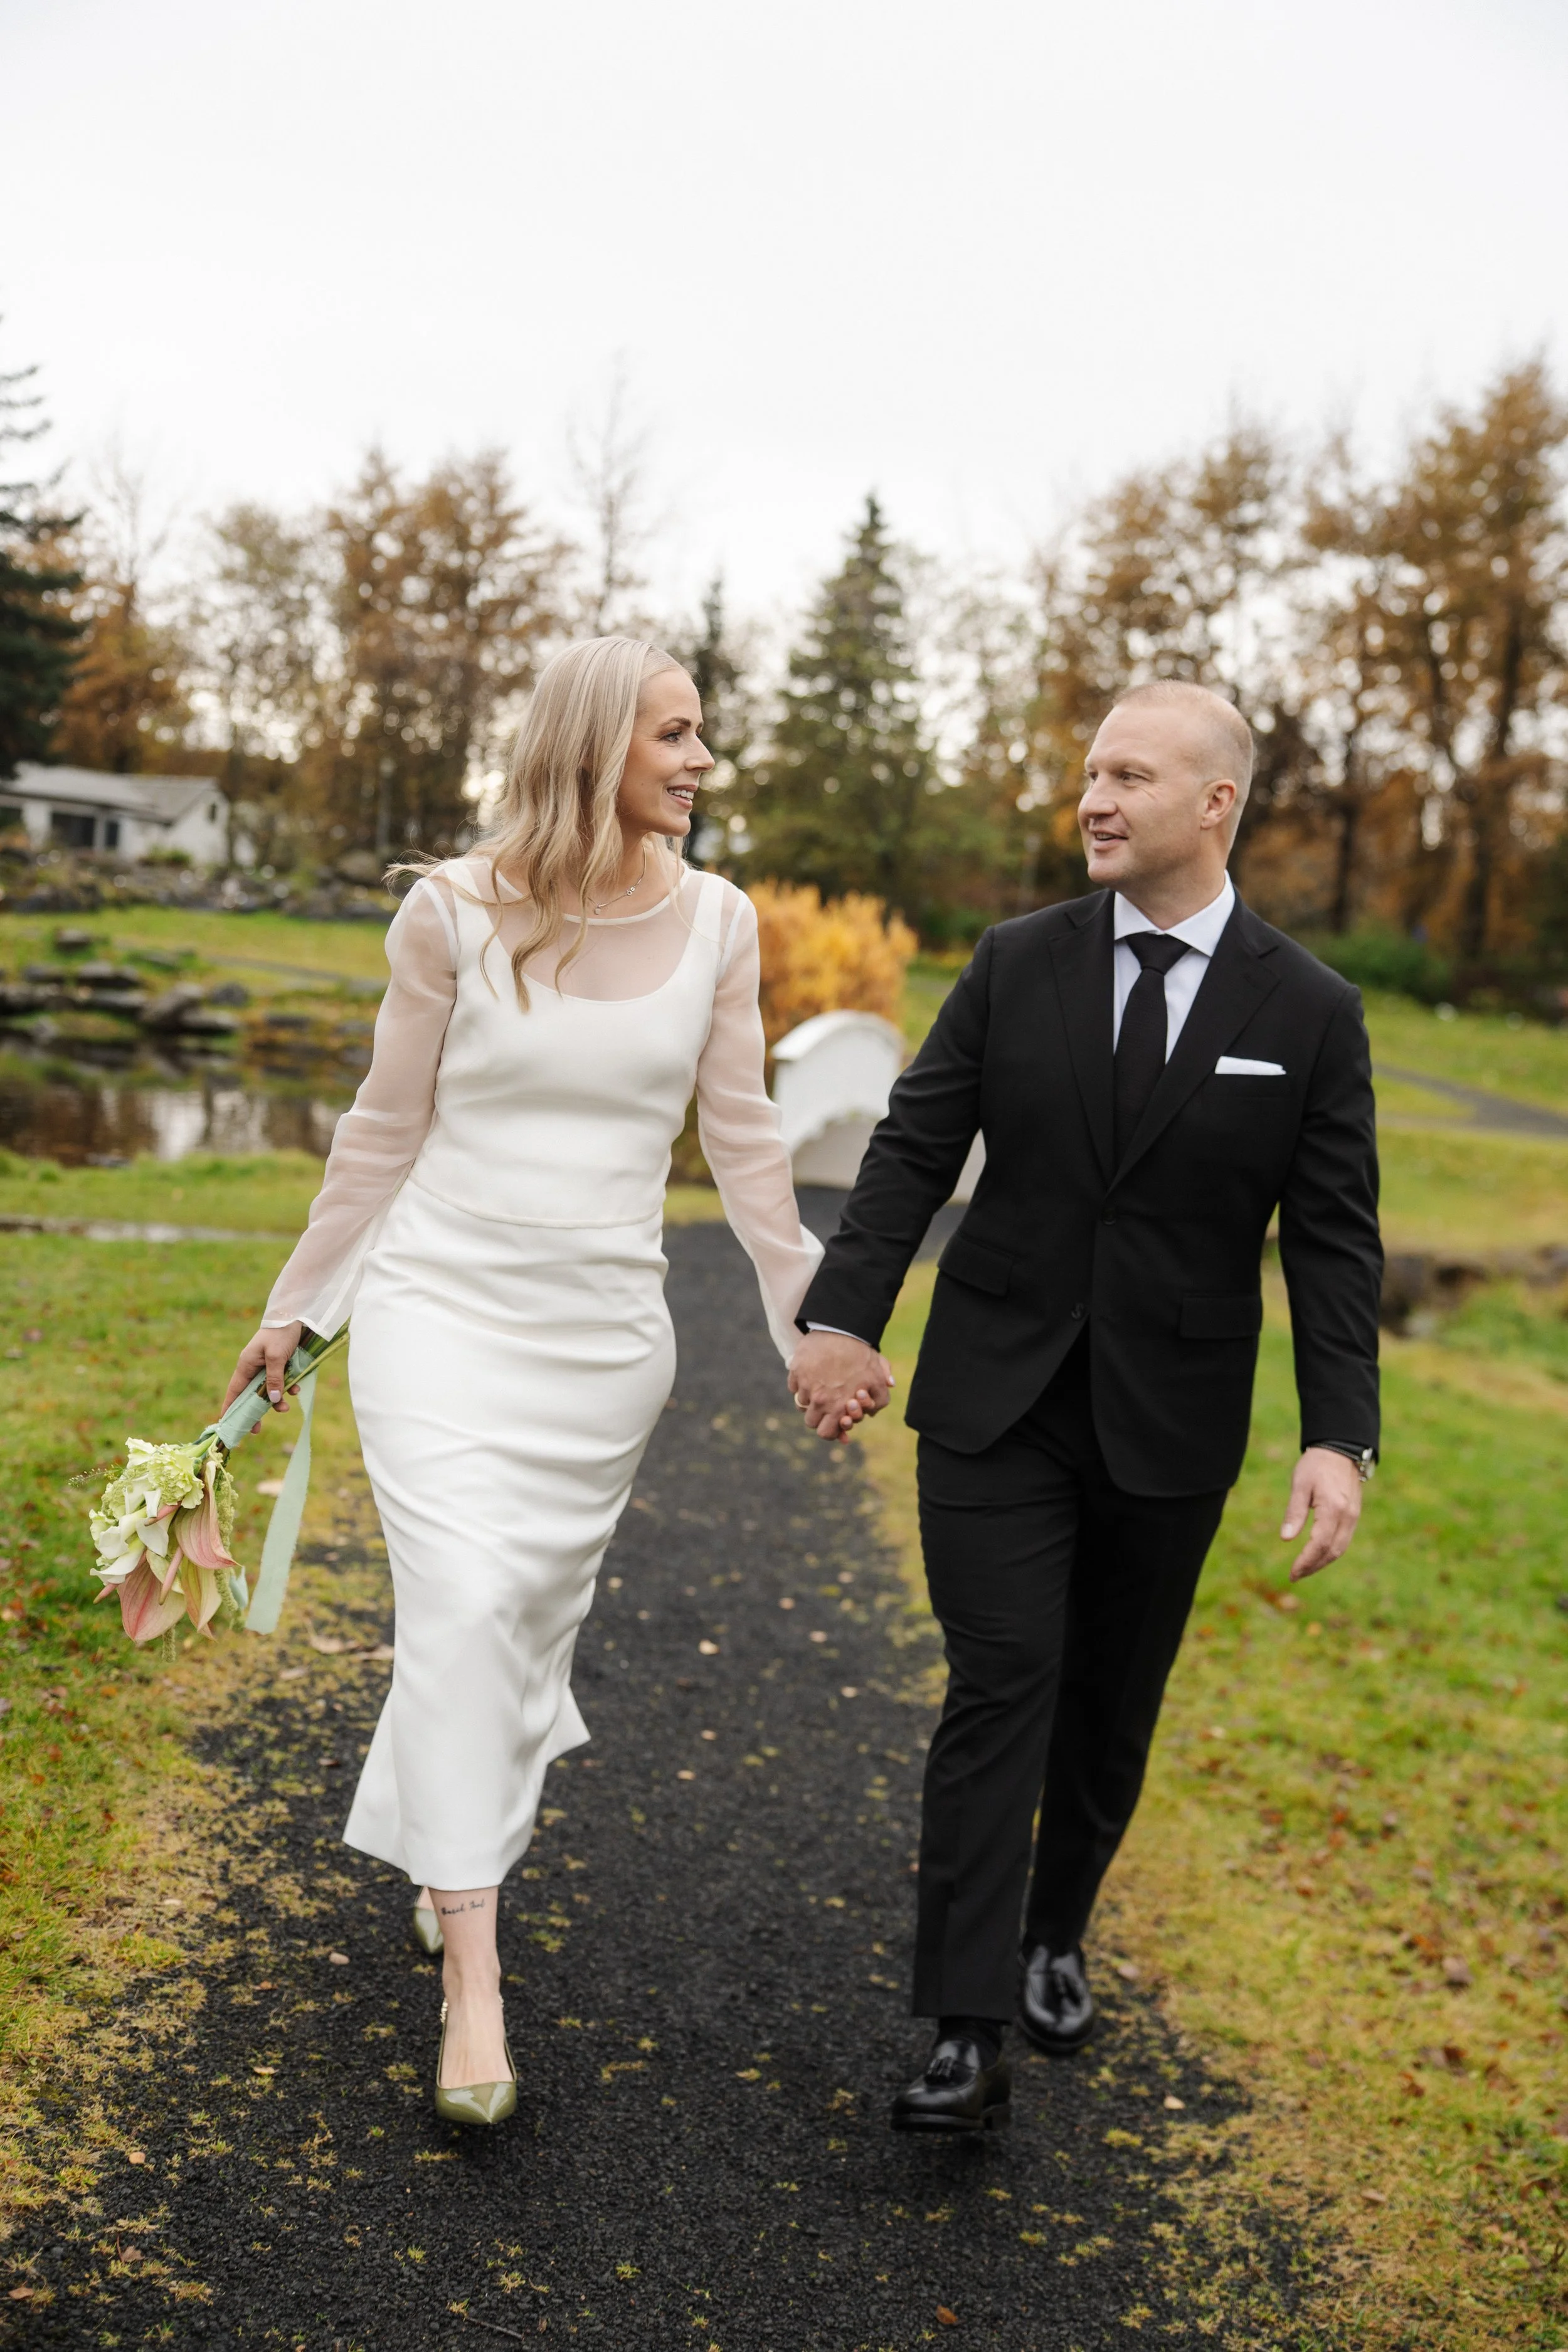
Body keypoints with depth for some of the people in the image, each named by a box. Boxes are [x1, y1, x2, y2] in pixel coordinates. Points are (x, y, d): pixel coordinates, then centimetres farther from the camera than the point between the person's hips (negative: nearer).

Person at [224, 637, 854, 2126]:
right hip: (443, 1302, -2)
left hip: (605, 1332, 3)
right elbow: (386, 1129, 2)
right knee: (463, 1605, -14)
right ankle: (472, 1977, -5)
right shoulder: (456, 911, -6)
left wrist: (815, 1319, 8)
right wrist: (295, 1307, 8)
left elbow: (741, 1141, 7)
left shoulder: (716, 923, 1)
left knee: (535, 1616, 12)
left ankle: (445, 1862, 38)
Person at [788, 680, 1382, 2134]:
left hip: (1167, 1427, 1)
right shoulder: (1016, 965, -1)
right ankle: (968, 2035, 0)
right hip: (996, 1402, 0)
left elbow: (1333, 1243, -5)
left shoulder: (1309, 1015, -4)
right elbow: (914, 1148, -1)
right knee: (1001, 1687, -7)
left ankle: (1055, 1935, 40)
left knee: (1109, 1705, 14)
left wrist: (1338, 1437, -14)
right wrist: (843, 1315, -13)